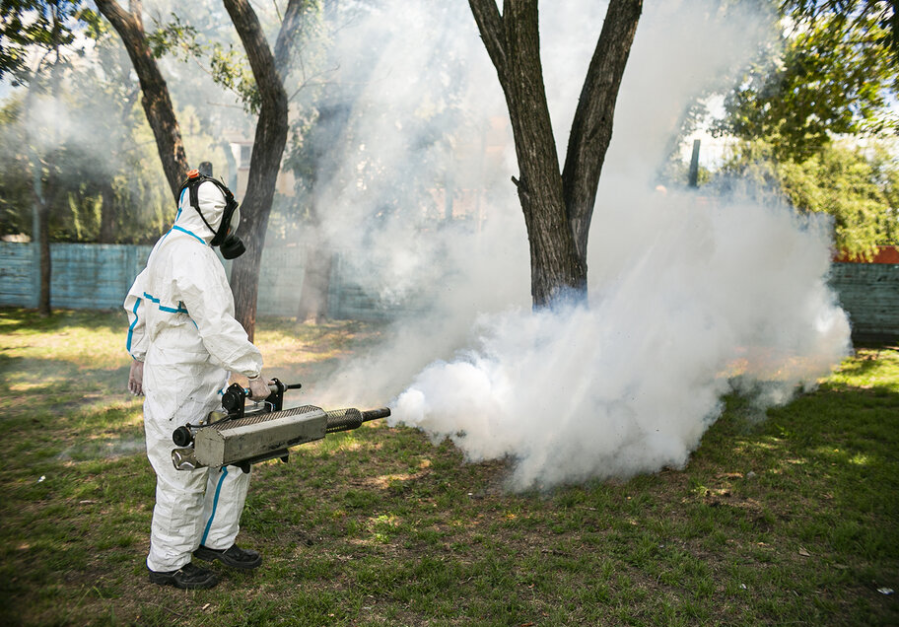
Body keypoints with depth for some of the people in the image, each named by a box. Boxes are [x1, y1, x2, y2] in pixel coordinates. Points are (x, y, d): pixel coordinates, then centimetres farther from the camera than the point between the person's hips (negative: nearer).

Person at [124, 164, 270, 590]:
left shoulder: (170, 247, 13)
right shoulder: (192, 256, -21)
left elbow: (136, 301, 22)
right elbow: (217, 325, -27)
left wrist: (139, 355, 26)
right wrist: (253, 372, -21)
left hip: (202, 384, 10)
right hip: (179, 386, -10)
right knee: (184, 477, 2)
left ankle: (215, 540, 27)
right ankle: (167, 564, 20)